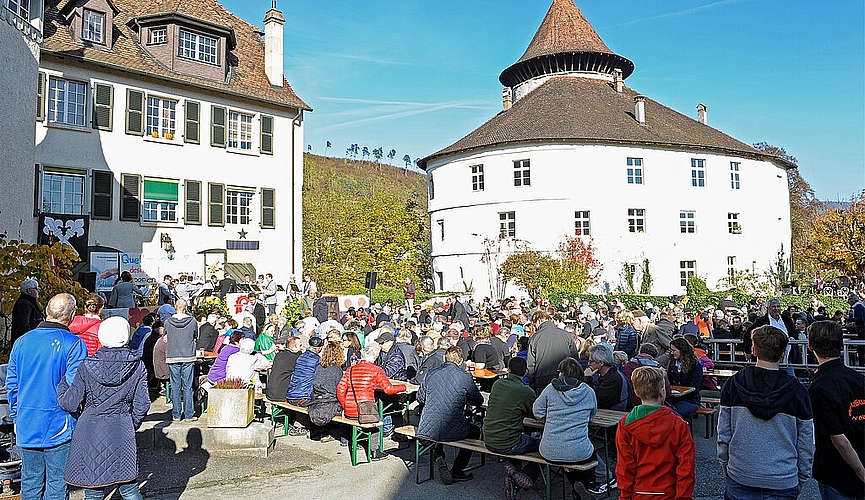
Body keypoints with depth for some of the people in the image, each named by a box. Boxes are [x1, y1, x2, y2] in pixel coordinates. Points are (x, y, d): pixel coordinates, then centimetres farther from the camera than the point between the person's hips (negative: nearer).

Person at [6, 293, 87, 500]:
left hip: (26, 426, 5)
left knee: (30, 483, 15)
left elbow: (11, 385, 10)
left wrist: (16, 418, 18)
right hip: (58, 427, -5)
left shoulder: (22, 342, 4)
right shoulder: (74, 344, -13)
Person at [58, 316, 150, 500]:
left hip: (90, 431, -1)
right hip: (121, 432, 1)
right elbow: (141, 405, 0)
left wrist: (62, 384, 16)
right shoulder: (137, 366, -2)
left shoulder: (88, 366, -5)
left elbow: (69, 403, -3)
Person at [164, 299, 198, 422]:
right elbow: (196, 337, 8)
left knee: (175, 387, 7)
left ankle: (176, 415, 11)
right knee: (187, 386, 5)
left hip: (172, 357, 1)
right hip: (188, 357, -1)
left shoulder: (168, 322, -3)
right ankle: (189, 414, 7)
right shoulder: (192, 321, -5)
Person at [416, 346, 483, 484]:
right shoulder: (465, 377, -5)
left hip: (427, 430, 3)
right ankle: (456, 471, 23)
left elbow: (420, 398, 16)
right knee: (475, 431, 28)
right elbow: (478, 401, 9)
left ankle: (439, 458, 14)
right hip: (451, 431, -3)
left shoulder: (430, 374, 4)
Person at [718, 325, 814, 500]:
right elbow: (806, 444, -1)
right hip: (783, 482, 0)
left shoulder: (733, 384, -7)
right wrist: (801, 480, 12)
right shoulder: (797, 391, -8)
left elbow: (723, 434, -2)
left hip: (739, 478, 1)